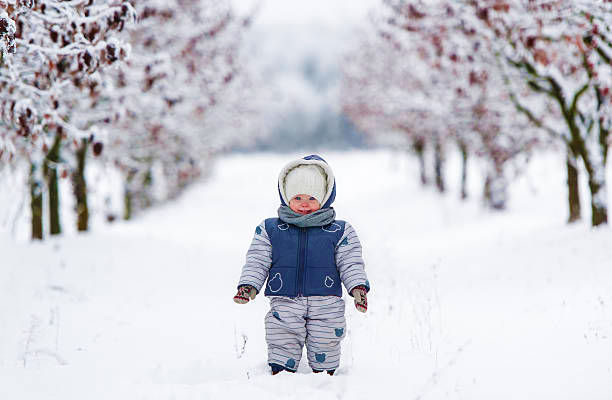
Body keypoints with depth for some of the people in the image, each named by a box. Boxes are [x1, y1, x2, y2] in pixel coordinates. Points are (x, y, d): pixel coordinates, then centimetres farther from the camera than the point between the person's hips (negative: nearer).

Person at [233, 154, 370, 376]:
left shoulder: (339, 232, 6)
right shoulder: (270, 230, 7)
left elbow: (350, 264, 4)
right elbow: (257, 262, 7)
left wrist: (358, 287, -13)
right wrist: (248, 286, -10)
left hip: (326, 308, 0)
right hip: (284, 306, 0)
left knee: (324, 357, 5)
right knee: (282, 355, -4)